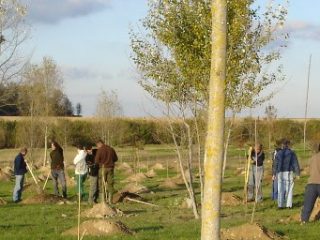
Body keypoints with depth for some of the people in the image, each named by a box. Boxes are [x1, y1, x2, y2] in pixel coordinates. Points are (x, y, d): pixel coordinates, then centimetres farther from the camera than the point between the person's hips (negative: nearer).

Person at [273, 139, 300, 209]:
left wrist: (274, 174, 9)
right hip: (289, 172, -2)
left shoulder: (279, 153, 1)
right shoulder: (292, 153, -3)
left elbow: (276, 164, 3)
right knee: (289, 189, 4)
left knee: (281, 189, 6)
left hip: (280, 173, 2)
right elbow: (296, 164, -5)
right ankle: (289, 204, 0)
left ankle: (280, 205, 5)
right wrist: (297, 173, -1)